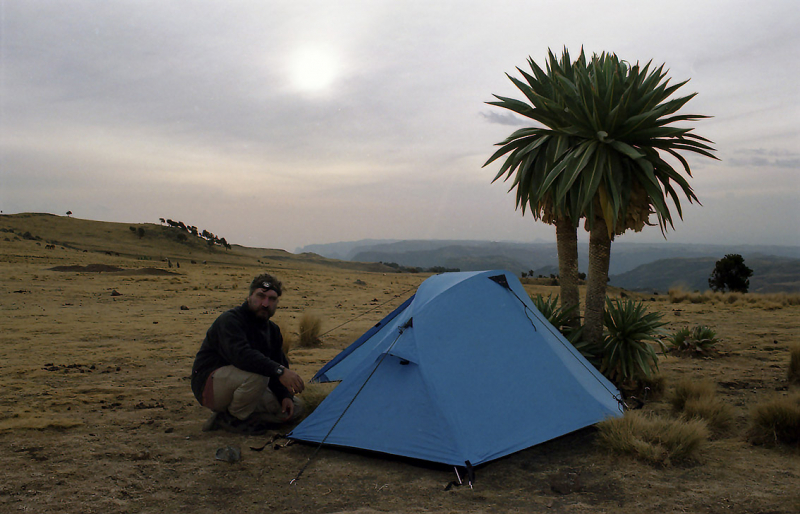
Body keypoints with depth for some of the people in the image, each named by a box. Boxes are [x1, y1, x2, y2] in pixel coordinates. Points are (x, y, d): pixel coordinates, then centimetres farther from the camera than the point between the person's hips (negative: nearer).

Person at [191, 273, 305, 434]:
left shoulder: (272, 330, 8)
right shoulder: (229, 320, -19)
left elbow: (279, 364, 11)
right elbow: (240, 355, -36)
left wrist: (285, 395, -7)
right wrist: (279, 371, -43)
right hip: (210, 386, -9)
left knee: (295, 408, 1)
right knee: (257, 375, -37)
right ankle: (232, 419, -11)